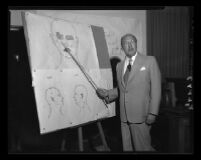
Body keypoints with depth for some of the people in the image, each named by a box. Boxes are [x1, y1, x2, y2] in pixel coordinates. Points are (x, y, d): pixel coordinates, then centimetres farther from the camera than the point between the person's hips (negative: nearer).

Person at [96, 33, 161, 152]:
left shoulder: (150, 61, -1)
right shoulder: (119, 66, 13)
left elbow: (156, 89, -5)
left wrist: (152, 113, -11)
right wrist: (107, 93, 3)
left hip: (141, 116, -5)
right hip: (124, 116, 5)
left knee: (142, 148, 0)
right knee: (127, 148, 13)